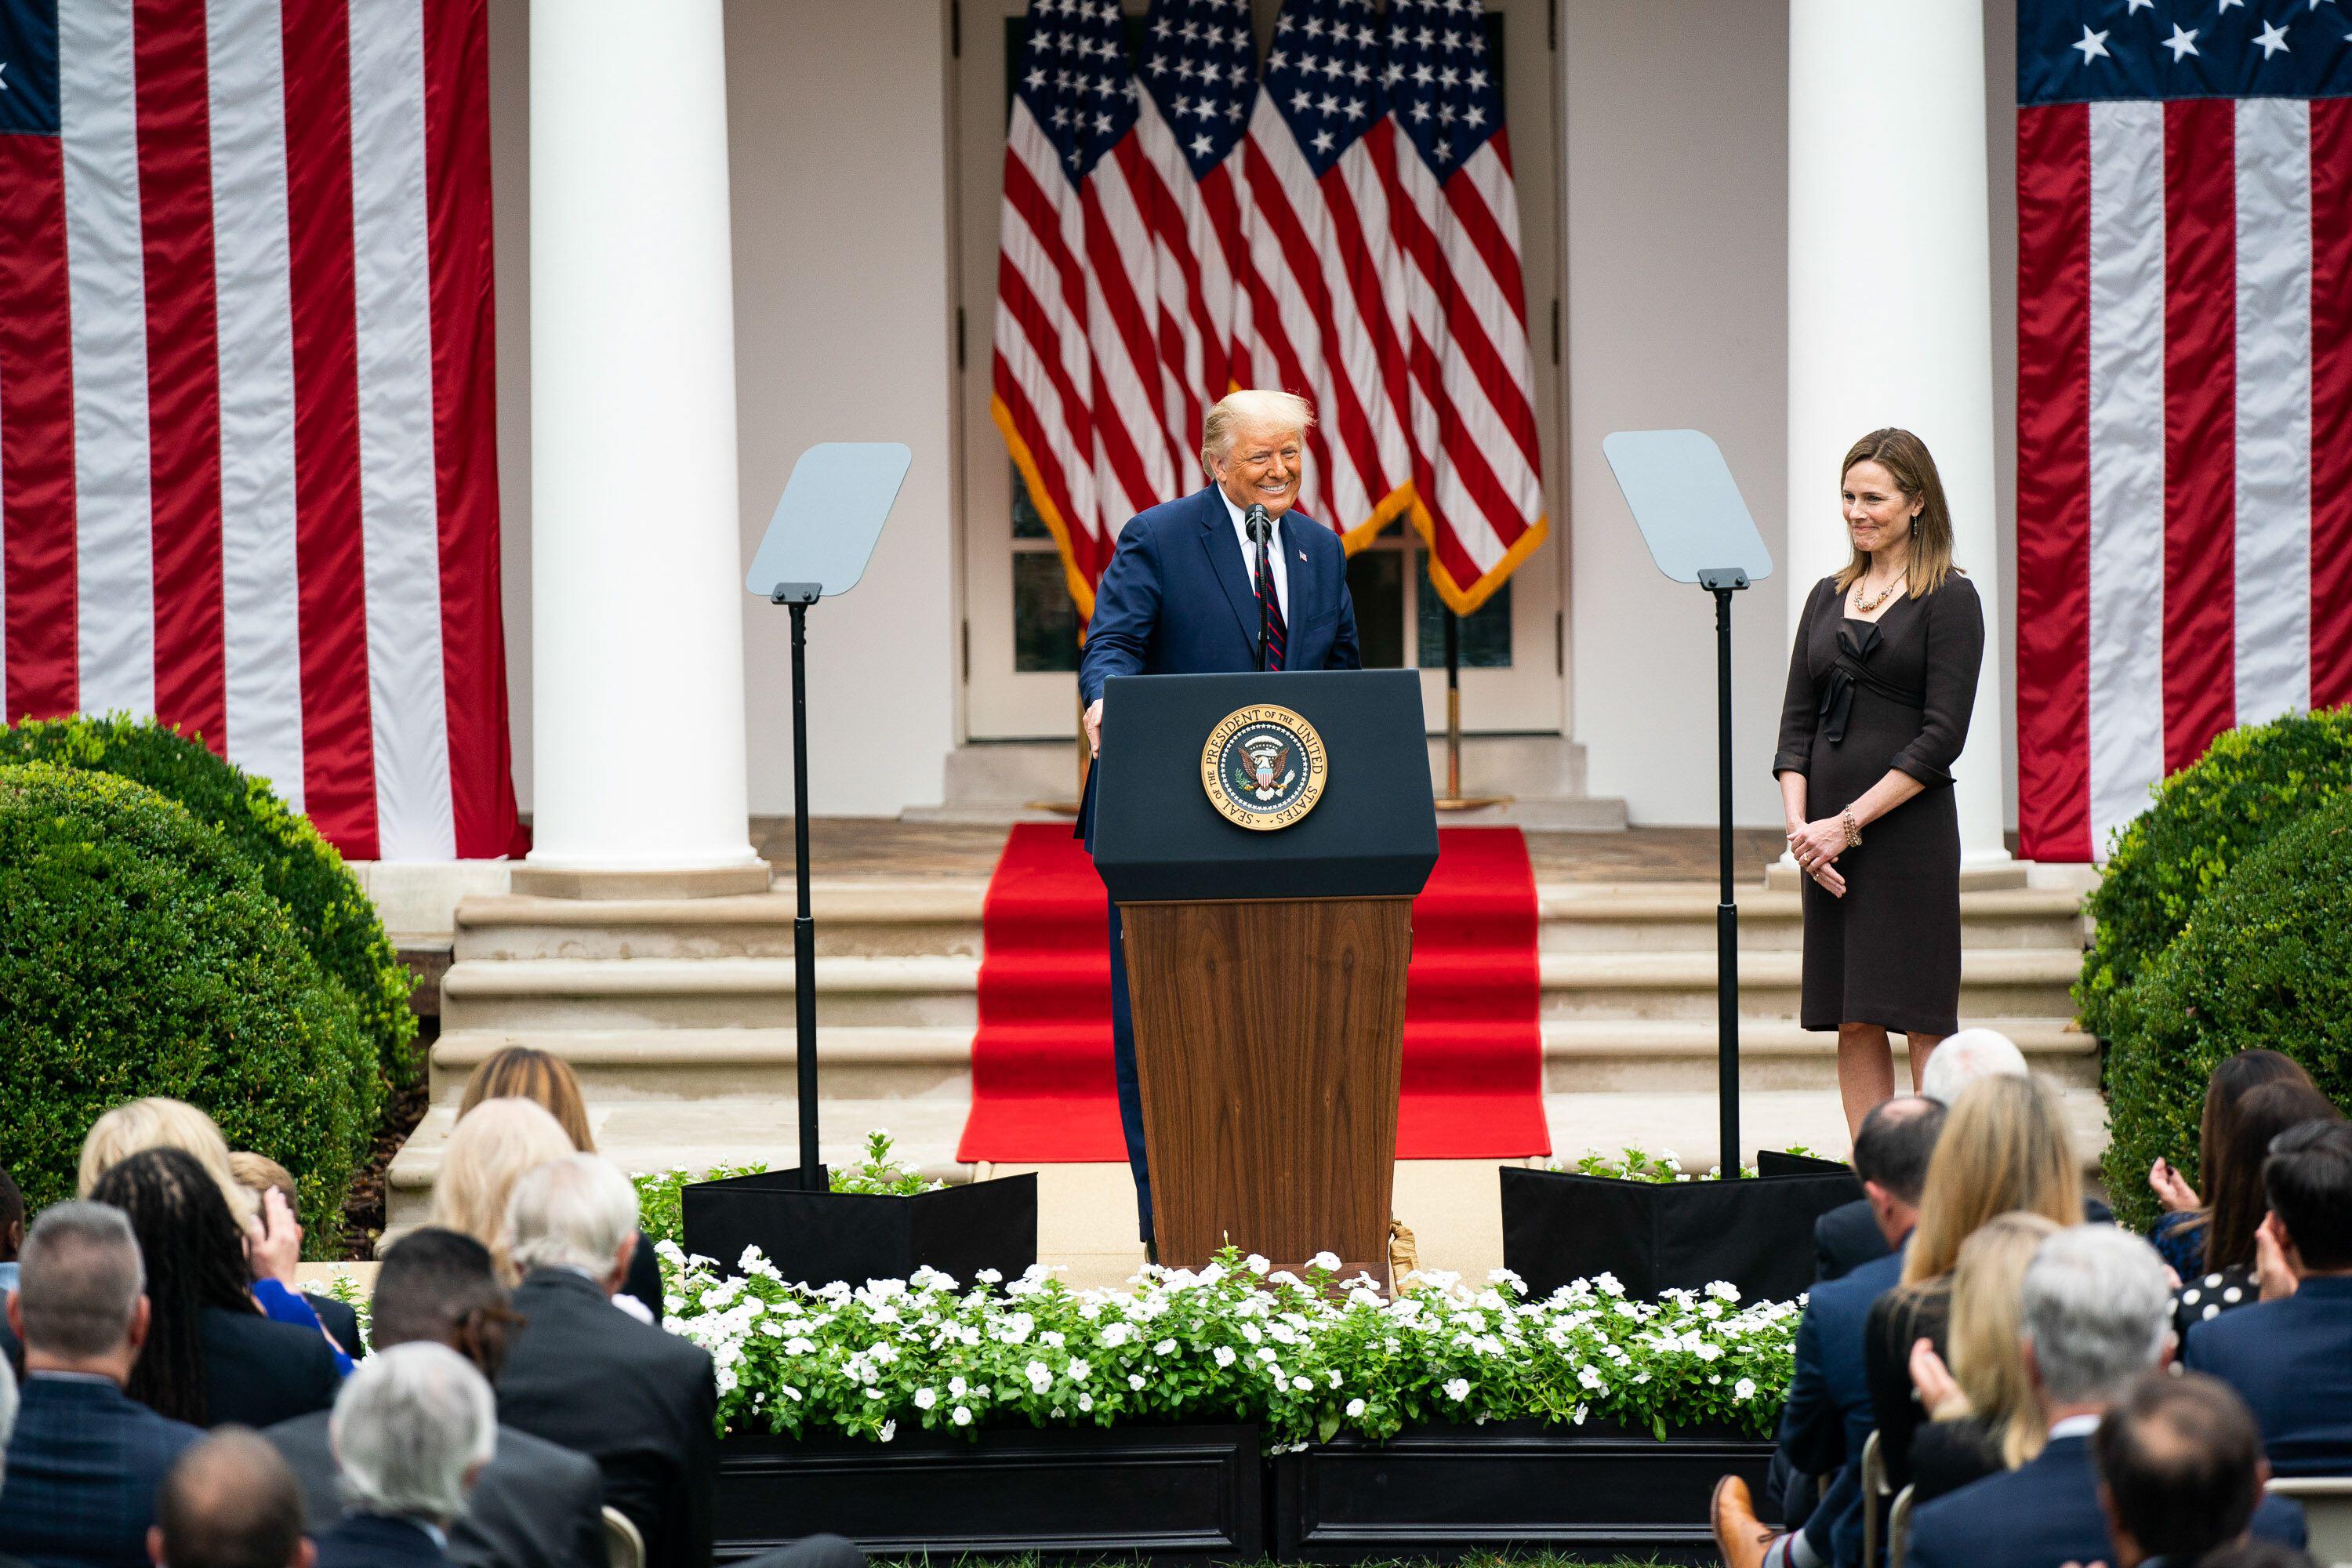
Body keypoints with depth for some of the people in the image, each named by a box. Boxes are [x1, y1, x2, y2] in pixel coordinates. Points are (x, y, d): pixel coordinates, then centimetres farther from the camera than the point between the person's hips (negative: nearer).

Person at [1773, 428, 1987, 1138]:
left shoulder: (1949, 599, -3)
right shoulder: (1828, 598, 14)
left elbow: (1941, 736, -10)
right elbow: (1797, 725, 12)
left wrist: (1849, 824, -14)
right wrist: (1799, 824, -5)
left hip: (1908, 832, -6)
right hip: (1828, 841, 6)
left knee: (1922, 1022, -6)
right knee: (1852, 1023, 6)